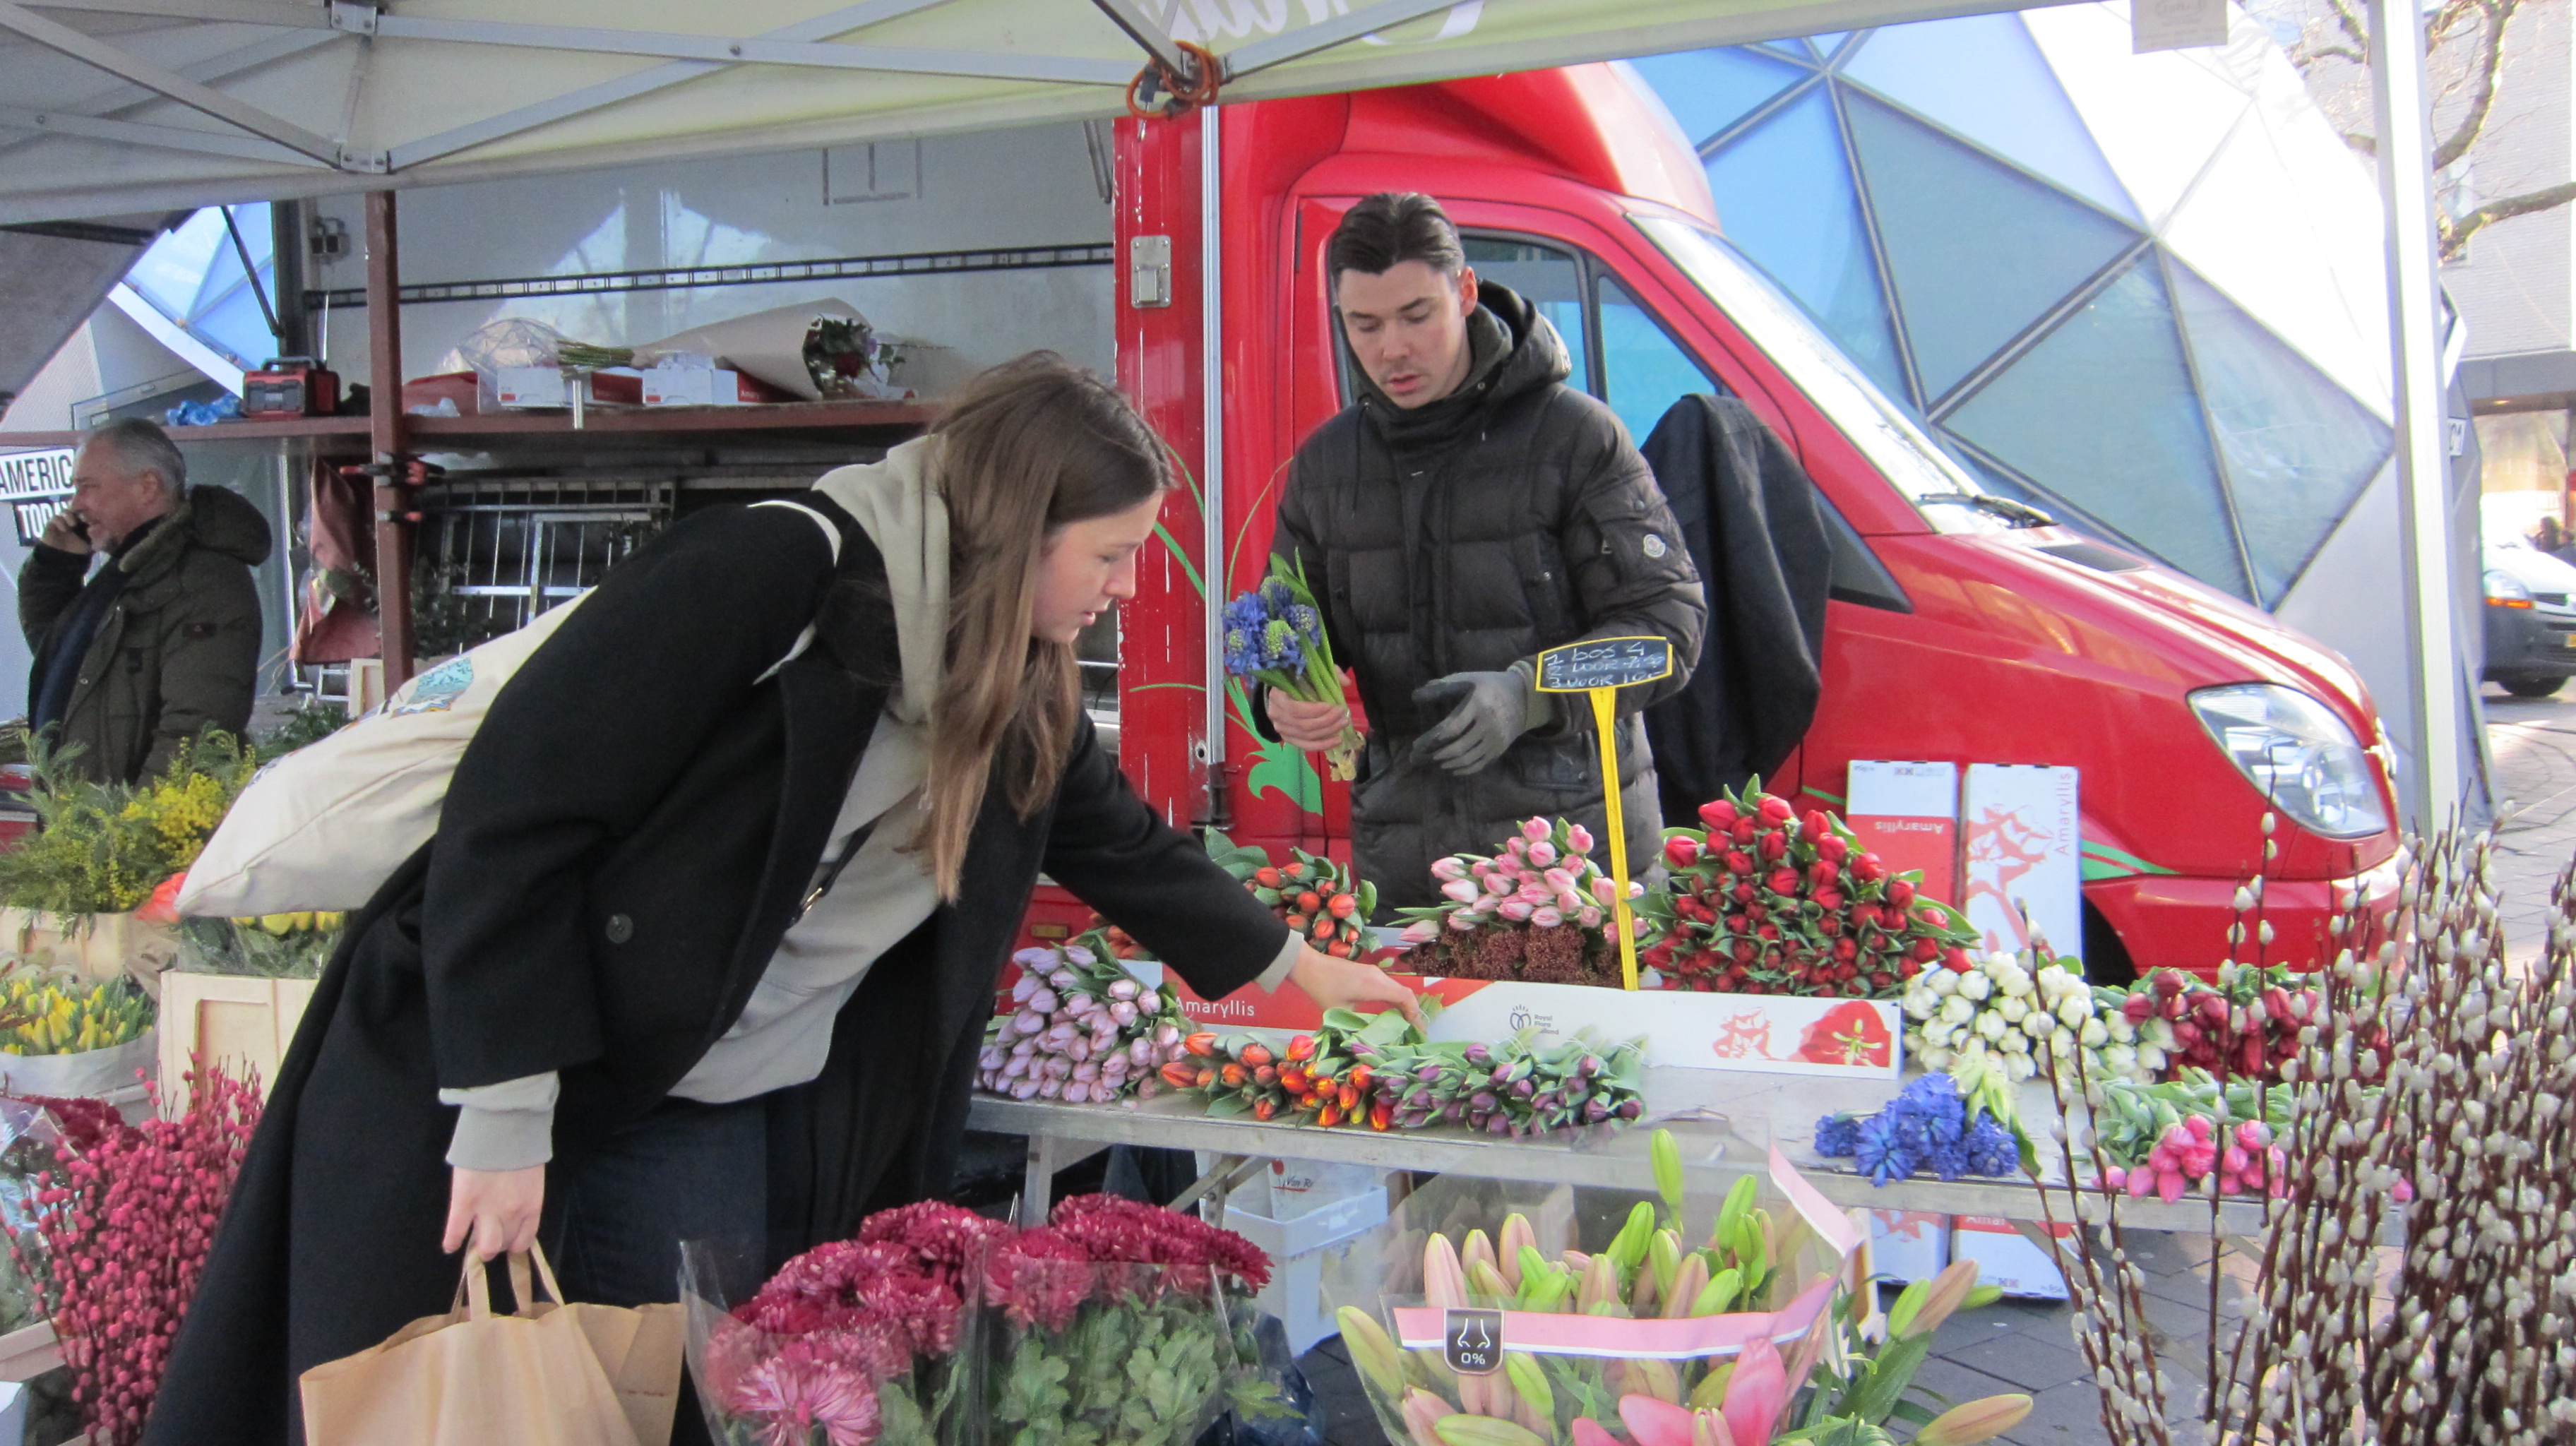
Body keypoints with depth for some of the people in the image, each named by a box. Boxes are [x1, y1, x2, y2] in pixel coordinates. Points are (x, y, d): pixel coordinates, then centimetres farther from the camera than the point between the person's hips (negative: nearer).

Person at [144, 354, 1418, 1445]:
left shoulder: (1019, 689, 3)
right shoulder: (768, 574, -21)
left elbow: (1122, 843, 20)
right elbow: (512, 811, -22)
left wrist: (1296, 964, 27)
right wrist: (506, 1120, -22)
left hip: (744, 1133, 6)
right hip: (501, 1103, -6)